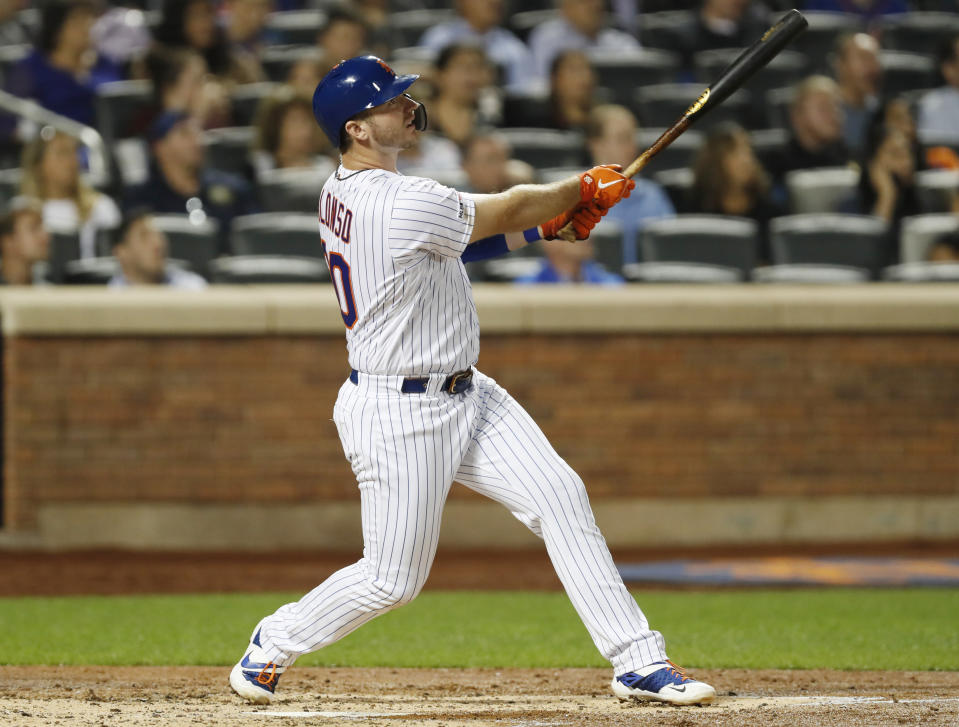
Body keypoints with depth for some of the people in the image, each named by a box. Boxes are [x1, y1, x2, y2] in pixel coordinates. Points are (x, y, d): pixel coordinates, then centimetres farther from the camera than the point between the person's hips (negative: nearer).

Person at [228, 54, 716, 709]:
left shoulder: (342, 191, 5)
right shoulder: (401, 205, -25)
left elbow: (453, 238, 13)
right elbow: (506, 212, -13)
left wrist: (550, 222, 2)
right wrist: (584, 191, 5)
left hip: (464, 394, 10)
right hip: (399, 415, -10)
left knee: (561, 496, -1)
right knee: (394, 578, 0)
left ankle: (639, 662, -1)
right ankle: (274, 643, 26)